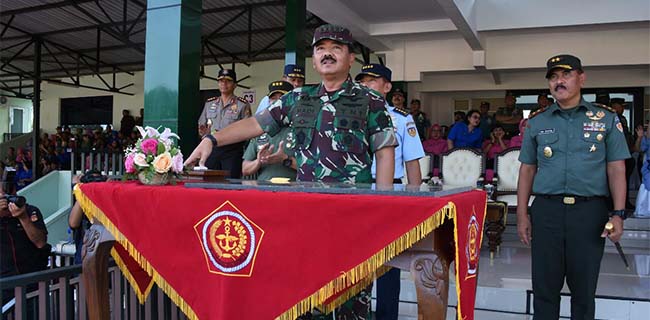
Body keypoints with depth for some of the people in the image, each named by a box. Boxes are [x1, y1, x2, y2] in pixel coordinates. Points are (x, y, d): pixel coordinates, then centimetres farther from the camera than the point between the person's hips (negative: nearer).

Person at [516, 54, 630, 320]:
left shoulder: (606, 119, 6)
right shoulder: (537, 122, 10)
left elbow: (616, 170, 4)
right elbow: (527, 170, 11)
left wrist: (618, 214, -6)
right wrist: (522, 214, 5)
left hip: (590, 211, -1)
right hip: (546, 210, 1)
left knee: (584, 288, 8)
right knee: (544, 286, 6)